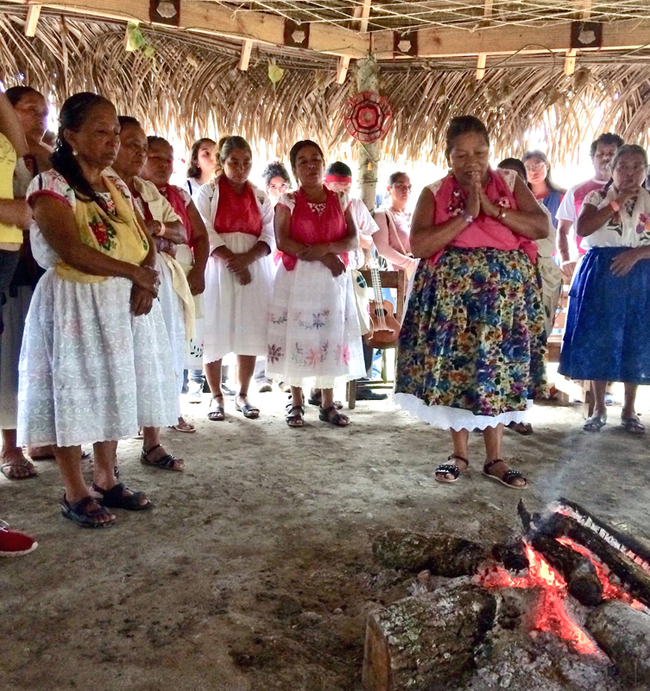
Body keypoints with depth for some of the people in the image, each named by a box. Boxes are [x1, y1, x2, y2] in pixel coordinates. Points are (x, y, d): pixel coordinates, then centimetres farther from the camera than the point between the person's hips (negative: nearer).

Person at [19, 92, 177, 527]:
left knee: (114, 392, 11)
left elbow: (146, 243, 10)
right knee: (75, 394, -1)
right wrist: (135, 273, -18)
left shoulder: (117, 188, 14)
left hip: (124, 303, 7)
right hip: (75, 302, -7)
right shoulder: (51, 186, -9)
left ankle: (106, 480, 23)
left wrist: (146, 281, -10)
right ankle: (76, 493, 10)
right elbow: (72, 252, -21)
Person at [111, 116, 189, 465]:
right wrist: (156, 236, -6)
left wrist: (157, 228, -2)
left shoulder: (149, 190, 24)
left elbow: (182, 232, 19)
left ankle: (152, 442, 11)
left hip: (162, 282, 7)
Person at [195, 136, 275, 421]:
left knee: (249, 332, 3)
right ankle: (216, 396, 11)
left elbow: (268, 237, 3)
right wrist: (233, 262, -18)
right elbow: (206, 233, -8)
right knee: (215, 333, -2)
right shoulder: (208, 192, 3)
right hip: (219, 267, -3)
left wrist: (247, 258, -15)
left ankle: (243, 395, 15)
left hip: (254, 267, 3)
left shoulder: (260, 197, 13)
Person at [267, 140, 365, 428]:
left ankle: (328, 404, 16)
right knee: (296, 338, 0)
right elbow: (282, 242, -11)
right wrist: (324, 257, -18)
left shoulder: (340, 201, 8)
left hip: (333, 278, 2)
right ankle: (296, 404, 13)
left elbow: (353, 240, 1)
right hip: (297, 278, -2)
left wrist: (327, 247, -18)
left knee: (331, 339, 4)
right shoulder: (288, 202, 1)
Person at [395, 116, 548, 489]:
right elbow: (418, 245, -12)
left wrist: (494, 209, -14)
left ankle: (495, 458, 15)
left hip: (505, 291, 1)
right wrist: (466, 216, -16)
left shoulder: (511, 183, 6)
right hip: (451, 293, -1)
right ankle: (460, 453, 16)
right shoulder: (434, 193, 2)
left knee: (499, 369, 4)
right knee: (454, 369, 0)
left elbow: (543, 227, -4)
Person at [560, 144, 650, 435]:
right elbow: (583, 229, -15)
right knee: (598, 340, 2)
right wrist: (617, 202, -15)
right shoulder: (596, 197, 3)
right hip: (600, 274, -1)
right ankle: (599, 407, 15)